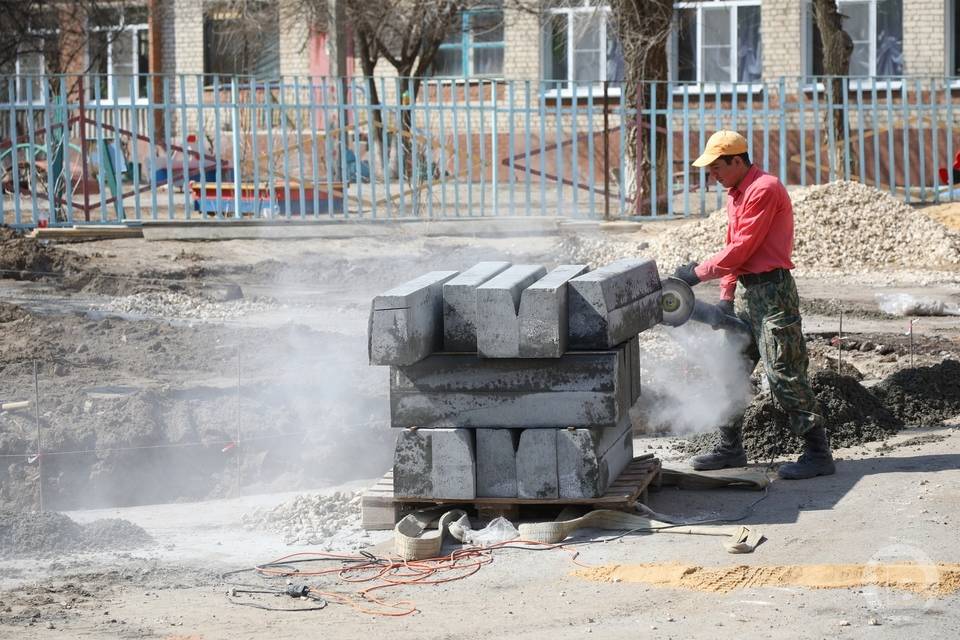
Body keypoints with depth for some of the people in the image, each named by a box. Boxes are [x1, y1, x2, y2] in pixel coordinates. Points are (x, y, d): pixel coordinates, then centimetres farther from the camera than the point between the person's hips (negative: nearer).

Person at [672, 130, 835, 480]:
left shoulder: (764, 190, -16)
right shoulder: (736, 194, 16)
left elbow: (741, 249, -18)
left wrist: (699, 272, -10)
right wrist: (726, 296, 9)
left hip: (773, 291, -10)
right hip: (751, 293, 10)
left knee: (783, 372, -11)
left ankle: (818, 453, -7)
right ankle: (730, 448, 23)